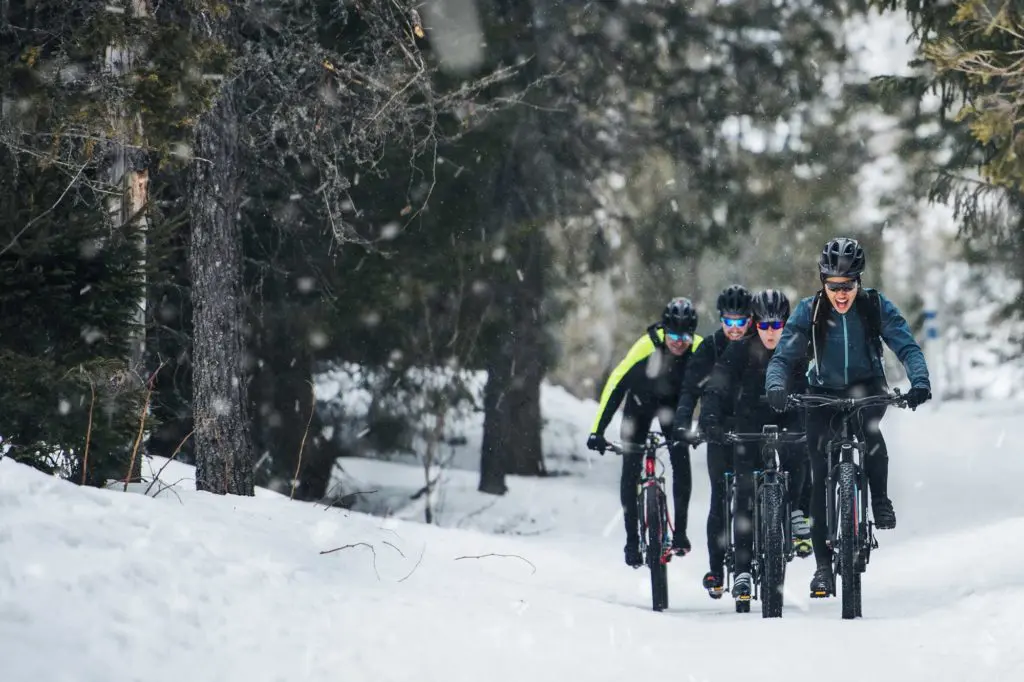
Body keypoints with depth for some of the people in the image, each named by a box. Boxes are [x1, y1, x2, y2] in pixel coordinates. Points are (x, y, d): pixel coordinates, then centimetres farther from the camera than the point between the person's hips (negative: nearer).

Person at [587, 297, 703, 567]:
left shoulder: (699, 349, -30)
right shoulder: (646, 347, -36)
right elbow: (616, 385, -33)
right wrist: (597, 431, -36)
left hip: (674, 402, 1)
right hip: (641, 401, -1)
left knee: (681, 461, -14)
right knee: (631, 469, -8)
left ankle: (680, 533, 0)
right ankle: (632, 540, 2)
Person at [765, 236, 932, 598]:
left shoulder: (876, 305, -14)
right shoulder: (809, 311, -13)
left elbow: (907, 346, -19)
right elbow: (783, 356, -16)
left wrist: (920, 381, -38)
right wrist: (776, 385, -38)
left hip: (867, 387, -1)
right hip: (824, 393, 1)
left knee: (868, 426, -36)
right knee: (821, 477, -7)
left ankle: (880, 500, -14)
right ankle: (823, 565, 0)